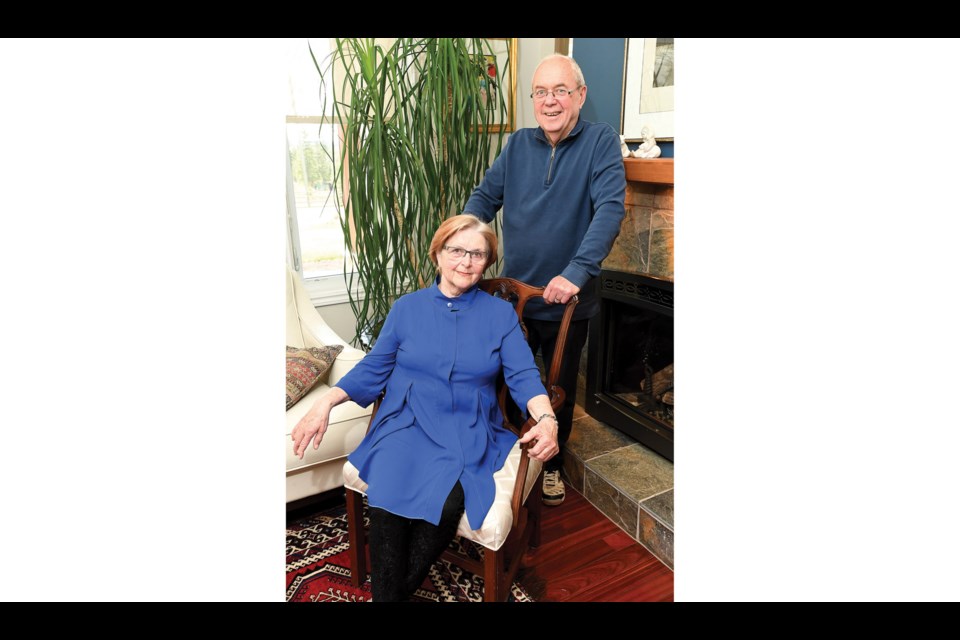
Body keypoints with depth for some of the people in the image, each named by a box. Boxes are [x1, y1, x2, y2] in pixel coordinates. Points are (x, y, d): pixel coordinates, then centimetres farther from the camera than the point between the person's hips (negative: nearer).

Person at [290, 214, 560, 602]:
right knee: (387, 500, -27)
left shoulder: (501, 314, 7)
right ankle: (384, 594, -2)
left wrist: (546, 419, -20)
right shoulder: (407, 308, 10)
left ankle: (404, 588, -1)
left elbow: (524, 376, -1)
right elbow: (373, 368, 11)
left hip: (468, 432, 0)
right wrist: (328, 401, -4)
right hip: (407, 423, 1)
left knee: (446, 501, -28)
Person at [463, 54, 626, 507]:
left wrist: (577, 271, -34)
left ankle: (551, 464, 40)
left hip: (567, 303, -3)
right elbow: (484, 197, 1)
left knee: (560, 391, 17)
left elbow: (610, 208, -22)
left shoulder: (601, 142, -9)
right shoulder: (518, 144, 3)